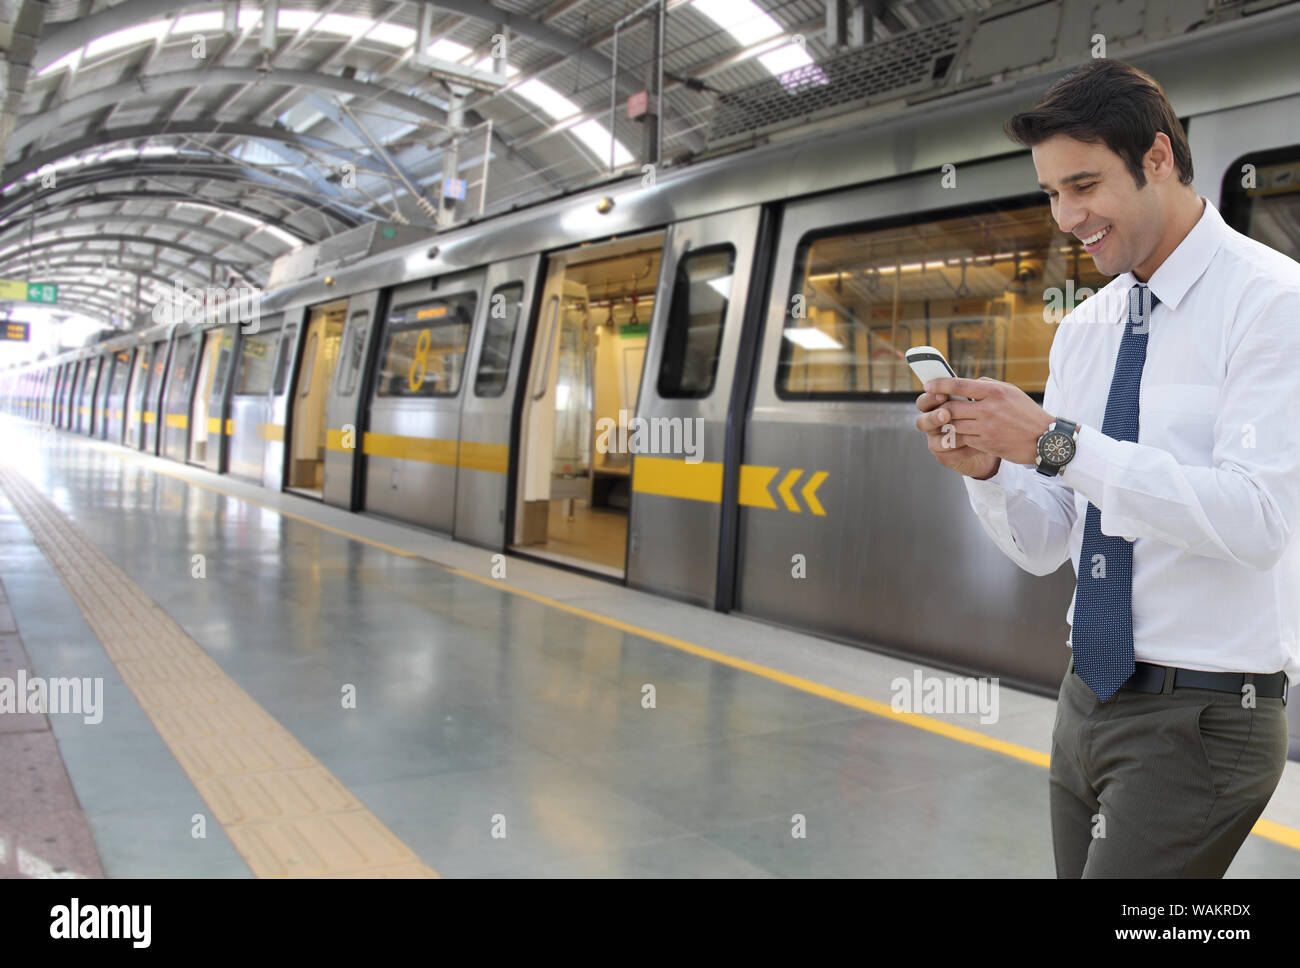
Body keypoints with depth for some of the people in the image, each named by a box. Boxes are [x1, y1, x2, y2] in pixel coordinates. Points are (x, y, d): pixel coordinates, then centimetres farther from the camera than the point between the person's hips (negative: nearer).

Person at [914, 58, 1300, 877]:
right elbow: (1043, 547, 8)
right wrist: (985, 468, -12)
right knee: (1082, 868, 15)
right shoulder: (1084, 328, 8)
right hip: (1090, 702, 7)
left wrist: (1056, 440, -26)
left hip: (1202, 717, -6)